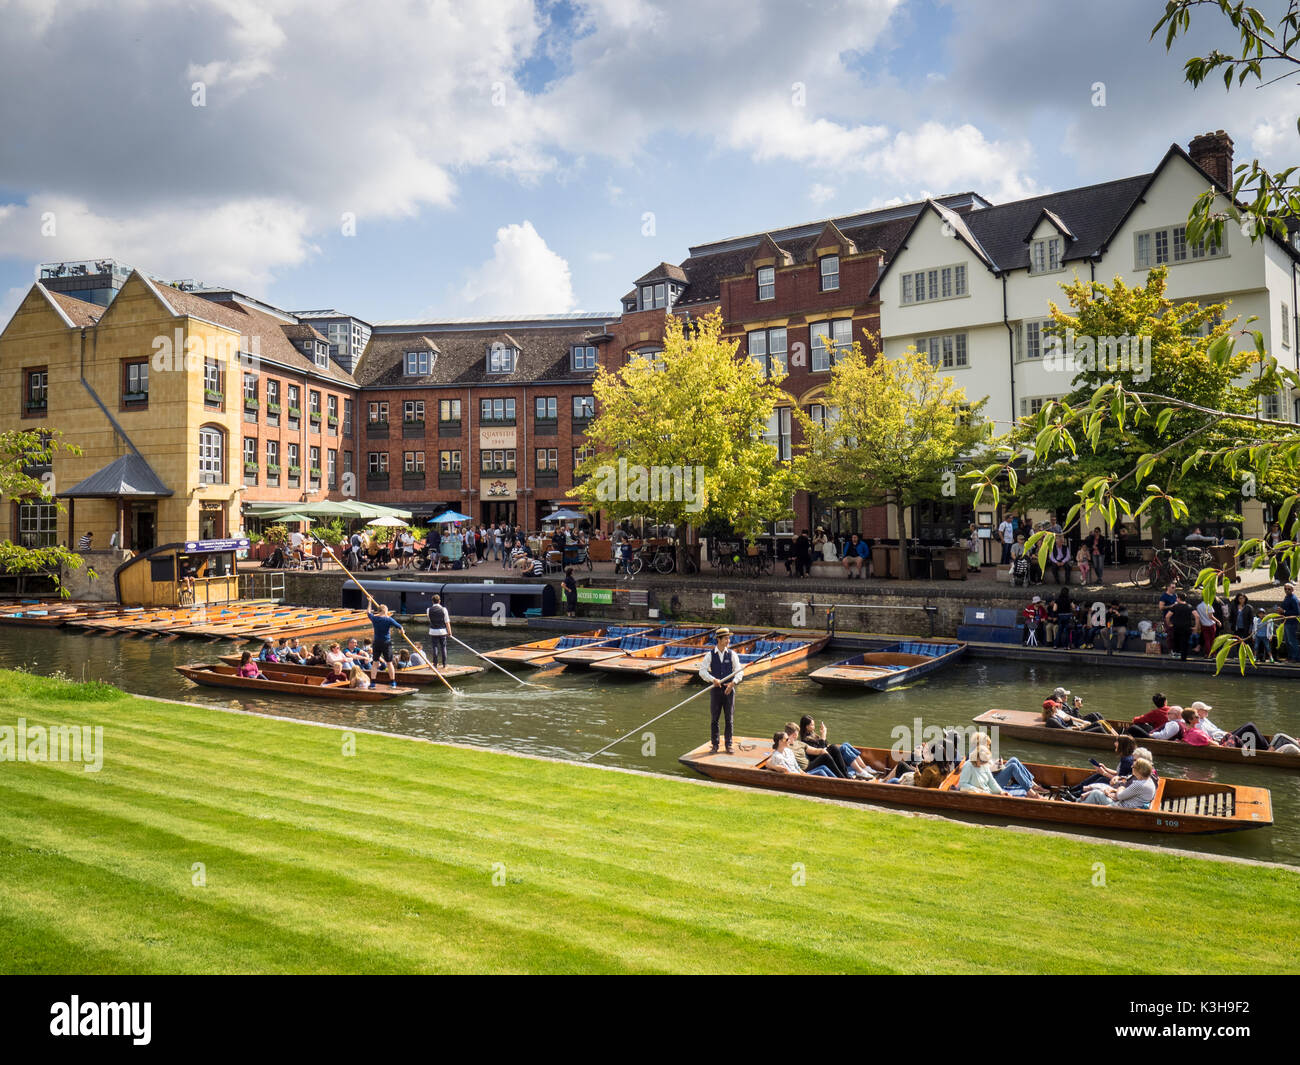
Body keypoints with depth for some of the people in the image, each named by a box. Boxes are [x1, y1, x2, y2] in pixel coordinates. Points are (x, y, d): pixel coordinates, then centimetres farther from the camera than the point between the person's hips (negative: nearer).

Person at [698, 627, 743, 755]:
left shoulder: (732, 654, 2)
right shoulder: (710, 655, -1)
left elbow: (739, 672, -3)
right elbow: (702, 671, -7)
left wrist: (733, 683, -20)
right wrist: (713, 679, -22)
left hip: (729, 689, 1)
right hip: (715, 689, -1)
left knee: (730, 719, 3)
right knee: (714, 719, 4)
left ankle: (729, 745, 13)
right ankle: (715, 745, 13)